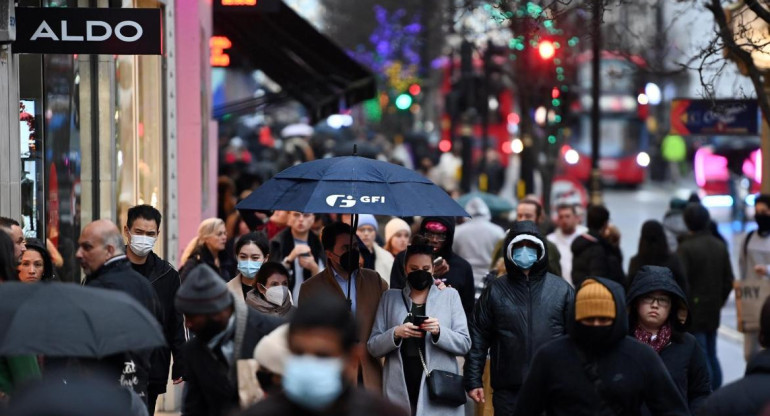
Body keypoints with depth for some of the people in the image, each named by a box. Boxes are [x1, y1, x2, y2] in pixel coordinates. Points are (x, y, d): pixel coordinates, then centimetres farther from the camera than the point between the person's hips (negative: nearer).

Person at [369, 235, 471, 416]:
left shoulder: (450, 296, 9)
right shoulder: (390, 298, 12)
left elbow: (464, 344, 4)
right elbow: (373, 347, 8)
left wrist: (439, 331, -14)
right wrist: (395, 333, -12)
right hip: (401, 393, 1)